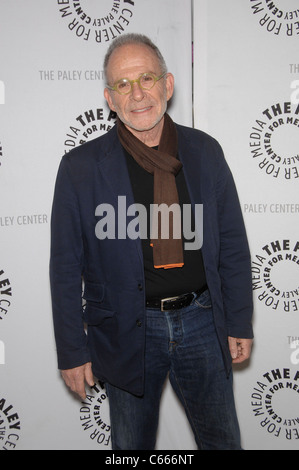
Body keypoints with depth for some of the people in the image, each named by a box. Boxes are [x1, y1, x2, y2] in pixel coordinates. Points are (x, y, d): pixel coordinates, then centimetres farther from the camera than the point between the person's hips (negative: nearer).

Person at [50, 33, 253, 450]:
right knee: (132, 445, 18)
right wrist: (72, 351, -4)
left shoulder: (205, 152, -1)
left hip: (202, 320, 2)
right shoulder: (80, 168, -8)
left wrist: (239, 323, 5)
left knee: (223, 439, 18)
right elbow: (66, 269, -5)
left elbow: (232, 245, 5)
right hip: (127, 333, -1)